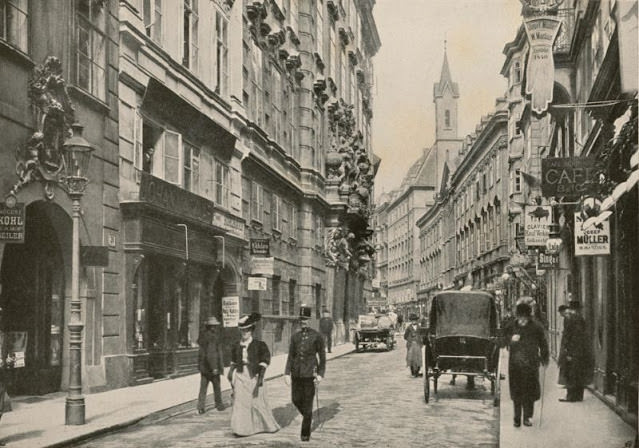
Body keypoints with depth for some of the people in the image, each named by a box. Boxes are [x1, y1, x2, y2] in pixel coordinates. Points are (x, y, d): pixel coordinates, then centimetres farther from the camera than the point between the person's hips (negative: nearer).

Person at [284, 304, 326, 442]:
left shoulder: (316, 336, -4)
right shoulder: (295, 336, 6)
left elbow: (322, 357, -1)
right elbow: (290, 356, 7)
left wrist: (320, 374, -7)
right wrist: (287, 373, -1)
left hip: (310, 374, -4)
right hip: (296, 373, 4)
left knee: (307, 402, 0)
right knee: (296, 400, 7)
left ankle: (305, 433, 9)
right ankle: (308, 416, 37)